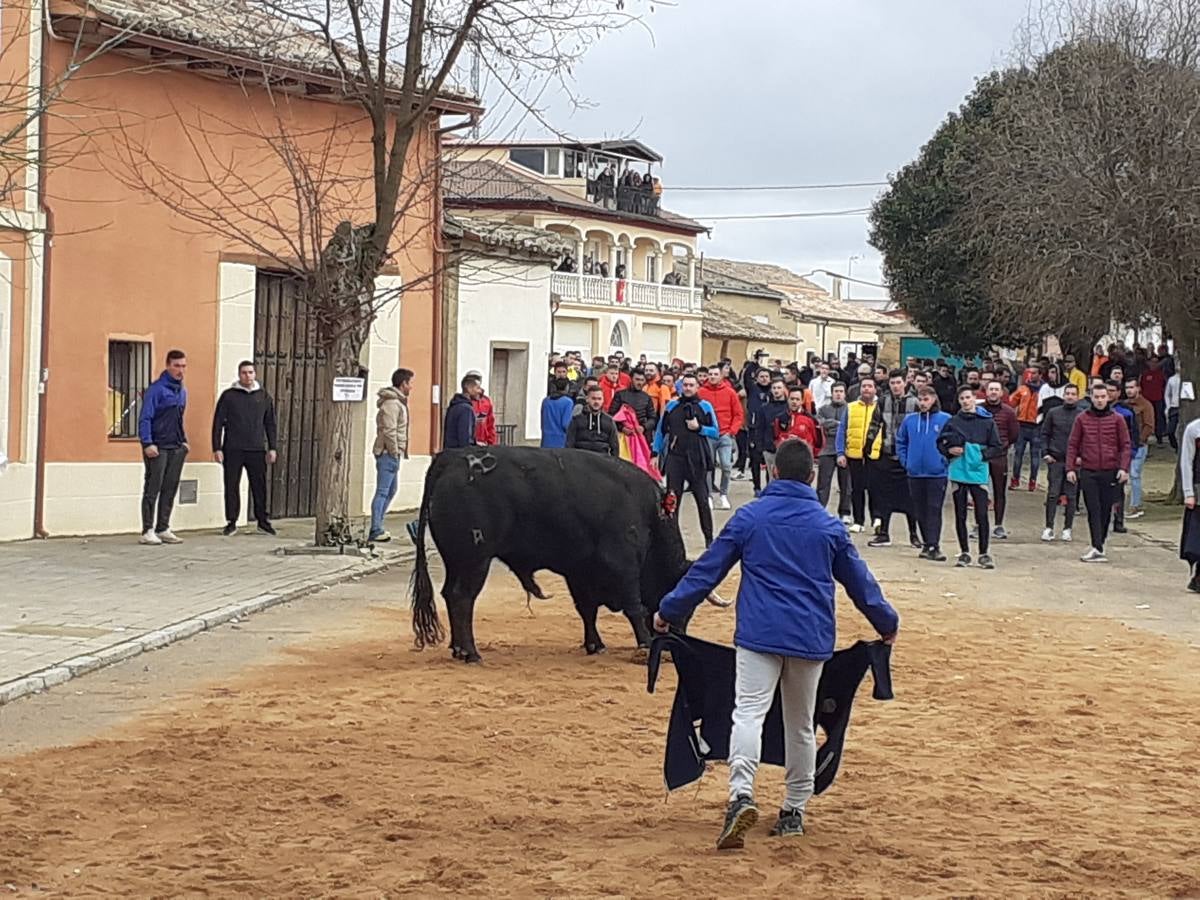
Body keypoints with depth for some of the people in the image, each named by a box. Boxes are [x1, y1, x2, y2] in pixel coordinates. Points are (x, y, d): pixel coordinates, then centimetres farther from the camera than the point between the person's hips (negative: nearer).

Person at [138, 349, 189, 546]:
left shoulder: (182, 391, 14)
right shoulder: (156, 389, -10)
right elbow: (145, 418, -13)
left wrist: (184, 441, 14)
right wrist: (148, 443, -19)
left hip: (176, 448, 7)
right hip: (158, 448, -7)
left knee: (170, 490, 9)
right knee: (152, 490, -4)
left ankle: (163, 529, 15)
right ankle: (148, 531, -1)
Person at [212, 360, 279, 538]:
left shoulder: (264, 397, 9)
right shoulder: (228, 396, 2)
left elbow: (270, 424, 13)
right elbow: (218, 423, 2)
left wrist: (272, 448, 6)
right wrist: (217, 448, -5)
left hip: (257, 450, 1)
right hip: (232, 450, -1)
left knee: (260, 486, 3)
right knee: (231, 487, 2)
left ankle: (263, 520, 13)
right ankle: (231, 522, 10)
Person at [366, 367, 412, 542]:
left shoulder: (398, 402, 18)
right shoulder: (392, 403, -15)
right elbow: (389, 431, -21)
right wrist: (394, 452, -17)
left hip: (393, 453, 11)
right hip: (388, 453, -11)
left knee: (391, 490, 17)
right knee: (383, 491, -9)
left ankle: (377, 527, 22)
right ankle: (375, 531, -8)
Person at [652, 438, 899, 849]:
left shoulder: (749, 517, 2)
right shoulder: (829, 526, 7)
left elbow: (707, 569, 3)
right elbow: (858, 579, 15)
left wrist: (669, 611, 12)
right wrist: (886, 623, 30)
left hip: (759, 633, -2)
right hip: (811, 638, 3)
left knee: (749, 711, -13)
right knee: (801, 723, 15)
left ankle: (741, 795, -35)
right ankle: (794, 811, 21)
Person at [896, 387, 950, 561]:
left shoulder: (945, 419, -5)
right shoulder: (909, 420, 5)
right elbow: (900, 442, 15)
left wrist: (946, 461, -6)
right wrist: (905, 461, 6)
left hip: (937, 473, -4)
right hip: (915, 473, 4)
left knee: (934, 510, -7)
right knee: (920, 511, 10)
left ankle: (934, 546, -8)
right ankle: (927, 543, 21)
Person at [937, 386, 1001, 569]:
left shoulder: (987, 421, 0)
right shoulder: (953, 421, 4)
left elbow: (997, 447, 3)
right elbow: (940, 443, 13)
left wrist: (982, 455, -9)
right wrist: (949, 451, -6)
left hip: (979, 472, -2)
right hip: (958, 472, 2)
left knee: (982, 514, -4)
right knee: (960, 515, 7)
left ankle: (984, 553, 4)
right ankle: (964, 553, 17)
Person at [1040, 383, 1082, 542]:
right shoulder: (1053, 413, 6)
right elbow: (1045, 433, 10)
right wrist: (1046, 453, 0)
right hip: (1056, 459, 0)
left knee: (1071, 496, 3)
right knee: (1052, 494, -1)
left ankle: (1067, 529, 10)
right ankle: (1048, 527, 3)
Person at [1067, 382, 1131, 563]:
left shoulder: (1117, 419, 3)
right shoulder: (1081, 419, 5)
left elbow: (1126, 445, 3)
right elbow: (1072, 445, 7)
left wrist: (1124, 468, -8)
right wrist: (1070, 468, -2)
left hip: (1110, 473, 0)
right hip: (1088, 473, 0)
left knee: (1106, 511, 6)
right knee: (1094, 511, -5)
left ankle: (1098, 546, 16)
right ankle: (1097, 549, -11)